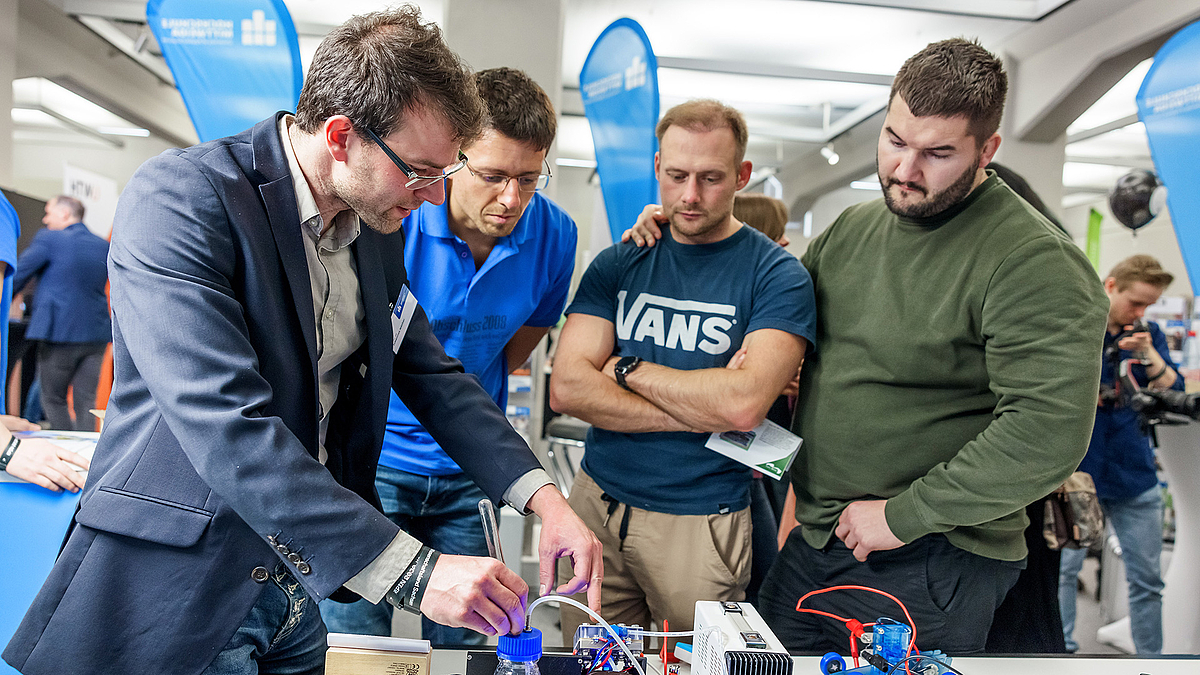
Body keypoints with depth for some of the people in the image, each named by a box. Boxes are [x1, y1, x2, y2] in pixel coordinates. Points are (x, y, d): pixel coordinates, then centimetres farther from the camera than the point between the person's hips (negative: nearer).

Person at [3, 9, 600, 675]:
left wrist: (542, 496, -7)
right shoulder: (176, 199, -21)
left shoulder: (377, 230, 3)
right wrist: (413, 571, -31)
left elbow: (433, 377, 7)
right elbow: (229, 429, -30)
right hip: (179, 595, -6)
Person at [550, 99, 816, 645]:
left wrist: (629, 369, -9)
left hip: (702, 523, -3)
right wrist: (702, 409, -15)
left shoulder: (777, 276, -7)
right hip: (596, 503, 3)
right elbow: (567, 389, -8)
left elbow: (744, 404, -21)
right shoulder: (617, 265, 4)